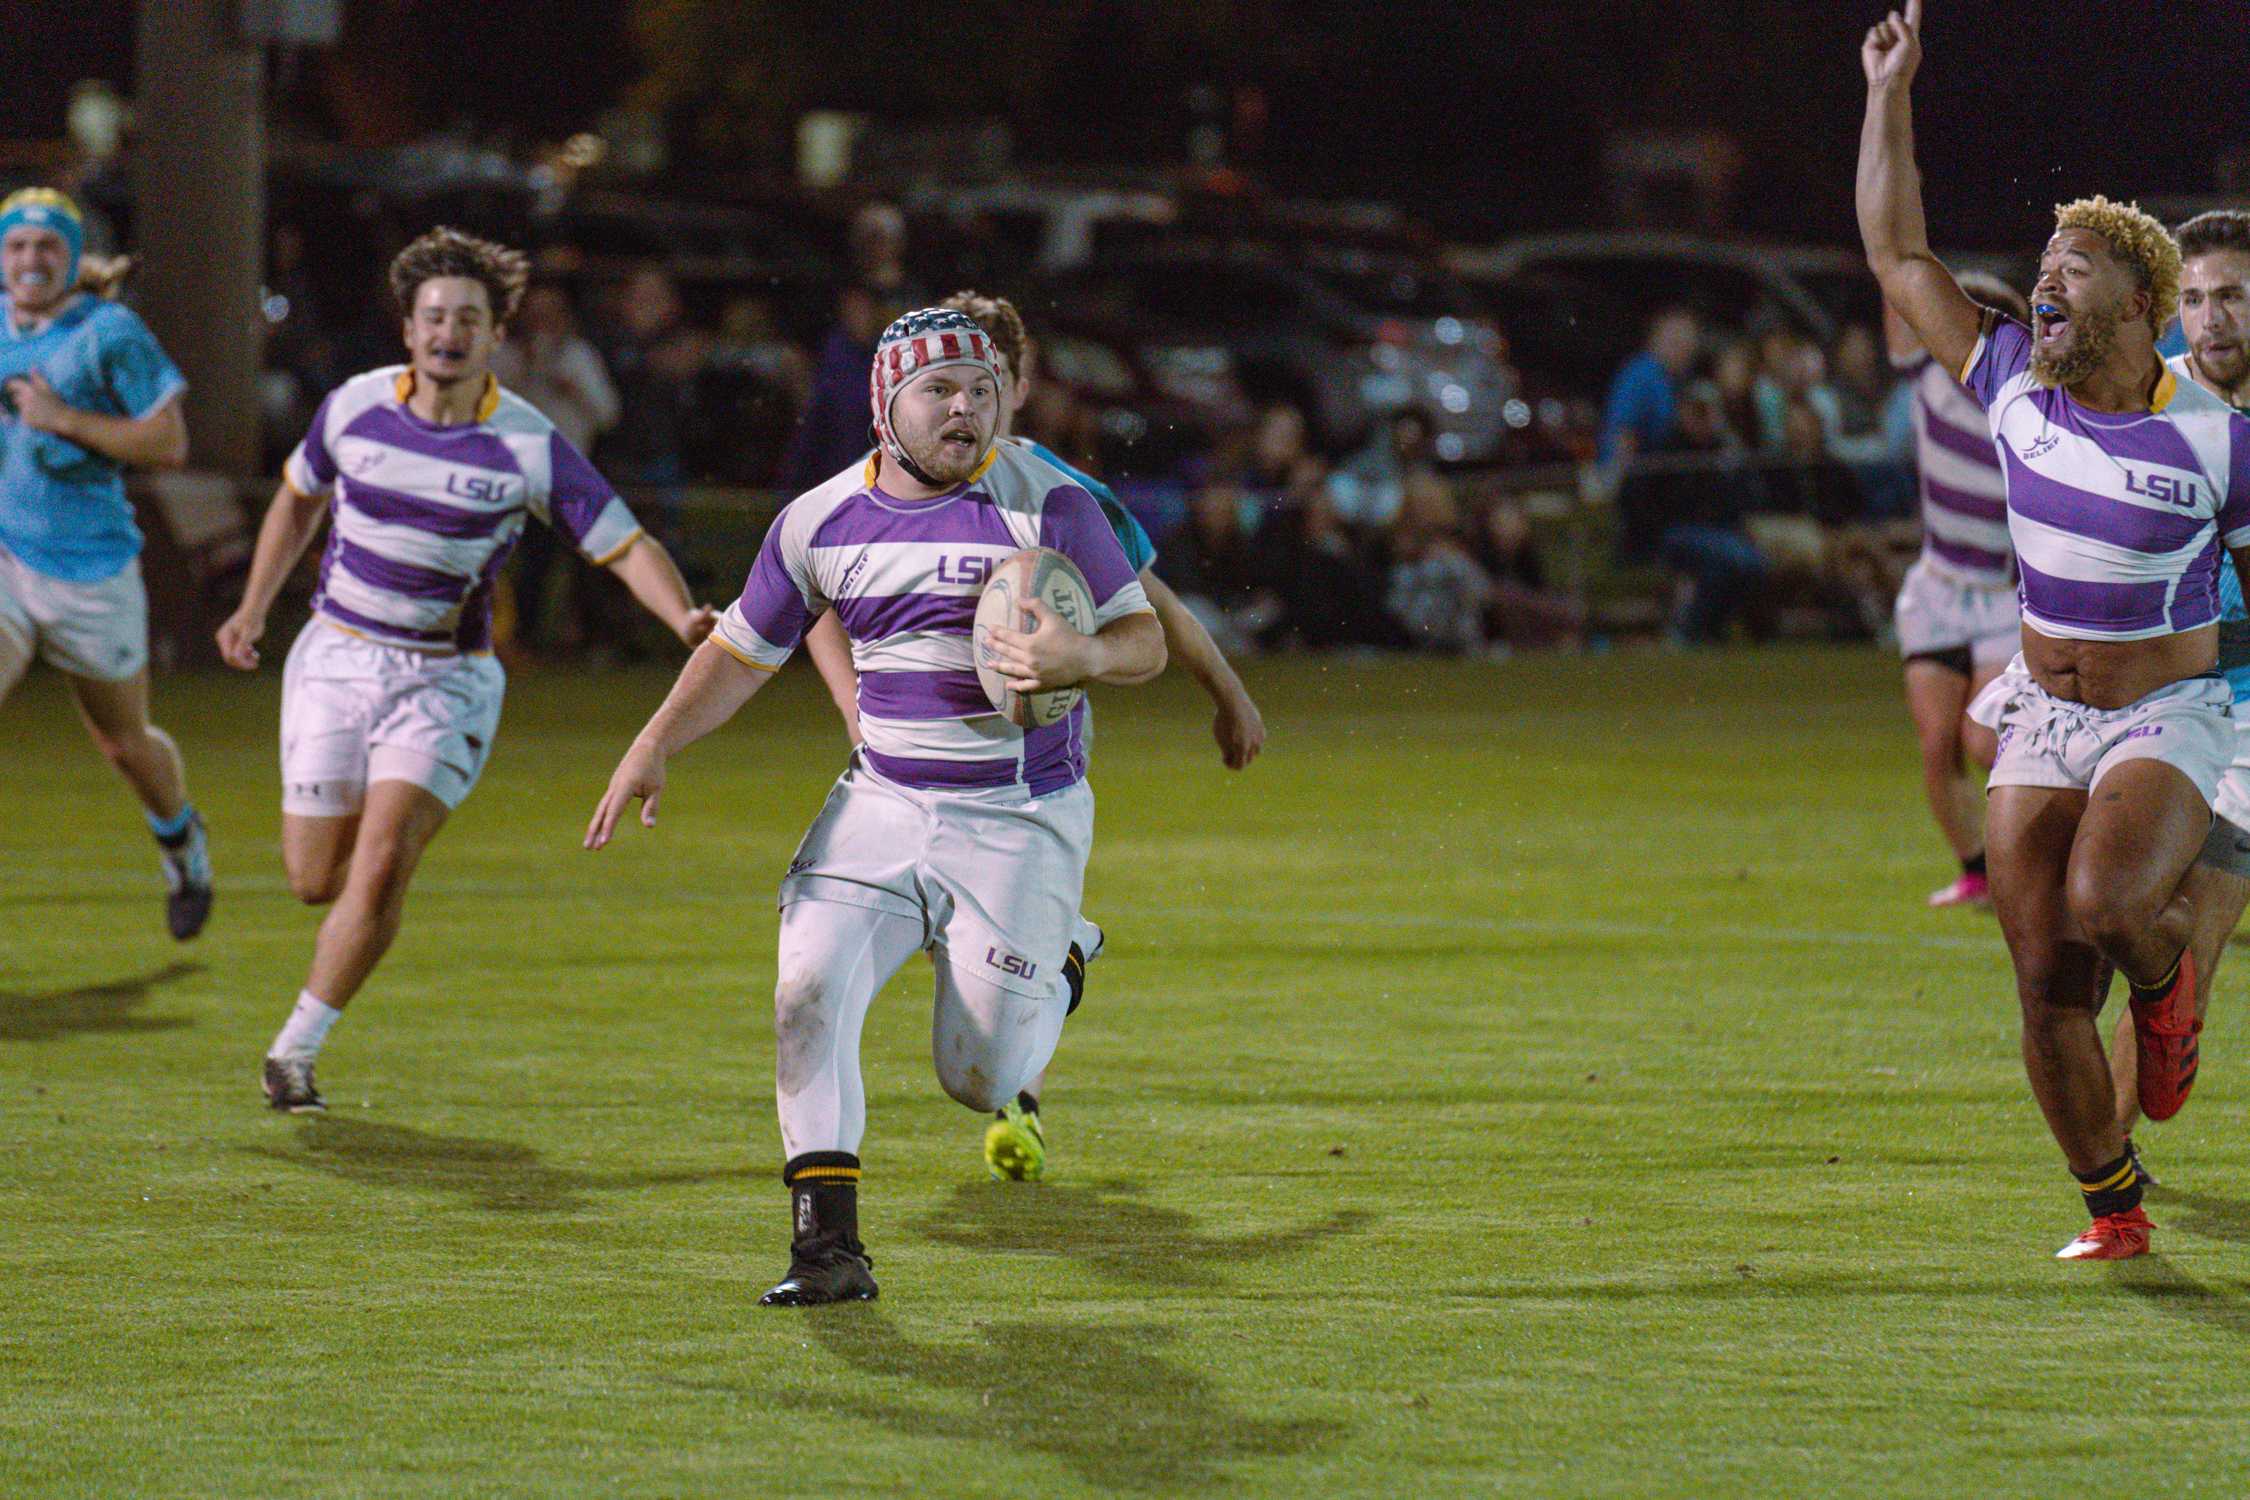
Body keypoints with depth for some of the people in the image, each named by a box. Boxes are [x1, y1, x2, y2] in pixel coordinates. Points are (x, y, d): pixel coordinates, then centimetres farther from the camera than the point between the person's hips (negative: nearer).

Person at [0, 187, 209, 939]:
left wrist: (64, 421, -20)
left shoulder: (111, 333, -12)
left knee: (125, 744, 15)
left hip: (90, 571, -3)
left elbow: (169, 443, -14)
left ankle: (180, 839, 47)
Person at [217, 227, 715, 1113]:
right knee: (315, 880, 1)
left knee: (380, 866, -18)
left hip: (445, 675, -2)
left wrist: (684, 617, -27)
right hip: (336, 656, 2)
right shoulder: (354, 407, -4)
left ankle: (296, 1048, -4)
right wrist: (255, 606, 12)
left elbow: (625, 545, -9)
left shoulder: (529, 446, -12)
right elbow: (300, 495, 17)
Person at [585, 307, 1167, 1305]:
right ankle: (827, 1245, -14)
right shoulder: (823, 521, 3)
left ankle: (1056, 969, 33)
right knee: (809, 990, -19)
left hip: (1021, 821, -3)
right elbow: (744, 650, 14)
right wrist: (654, 747, 1)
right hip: (880, 803, 3)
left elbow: (1145, 642, -5)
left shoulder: (1046, 502, -8)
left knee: (980, 1081, -3)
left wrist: (1079, 658, -28)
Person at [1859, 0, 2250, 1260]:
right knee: (2047, 990, -3)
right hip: (2042, 719, 4)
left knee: (2105, 902, -31)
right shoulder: (2016, 389, 0)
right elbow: (1900, 257, 5)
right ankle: (2115, 1209, 14)